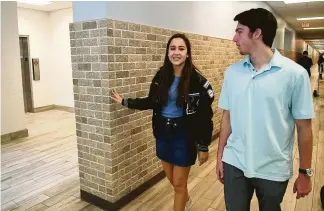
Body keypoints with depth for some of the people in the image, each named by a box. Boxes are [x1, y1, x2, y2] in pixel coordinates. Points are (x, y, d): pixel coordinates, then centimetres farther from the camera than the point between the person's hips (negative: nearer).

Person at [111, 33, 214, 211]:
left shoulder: (196, 79, -15)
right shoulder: (161, 75, -2)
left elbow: (206, 116, -11)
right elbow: (151, 102, 10)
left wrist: (204, 146, -9)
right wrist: (124, 101, 9)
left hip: (184, 135, -5)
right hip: (163, 133, 5)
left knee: (179, 183, 9)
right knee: (171, 179, 22)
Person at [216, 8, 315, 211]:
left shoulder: (295, 74, -11)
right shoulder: (232, 72, -2)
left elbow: (304, 127, -6)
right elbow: (227, 116, 4)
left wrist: (305, 172, -1)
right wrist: (220, 155, 6)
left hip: (273, 170, -2)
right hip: (234, 164, 2)